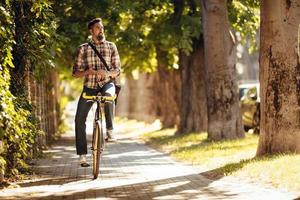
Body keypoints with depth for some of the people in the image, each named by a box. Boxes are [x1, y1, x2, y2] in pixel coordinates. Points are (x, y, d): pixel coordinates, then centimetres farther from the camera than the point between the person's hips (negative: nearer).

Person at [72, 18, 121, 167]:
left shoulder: (111, 47, 5)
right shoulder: (83, 49, 5)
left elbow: (117, 71, 3)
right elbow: (75, 73, 2)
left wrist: (106, 73, -18)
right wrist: (88, 72, -18)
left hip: (107, 84, -1)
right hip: (89, 87, 1)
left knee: (108, 94, -39)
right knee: (79, 119, -12)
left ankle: (110, 130, -27)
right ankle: (82, 154, -3)